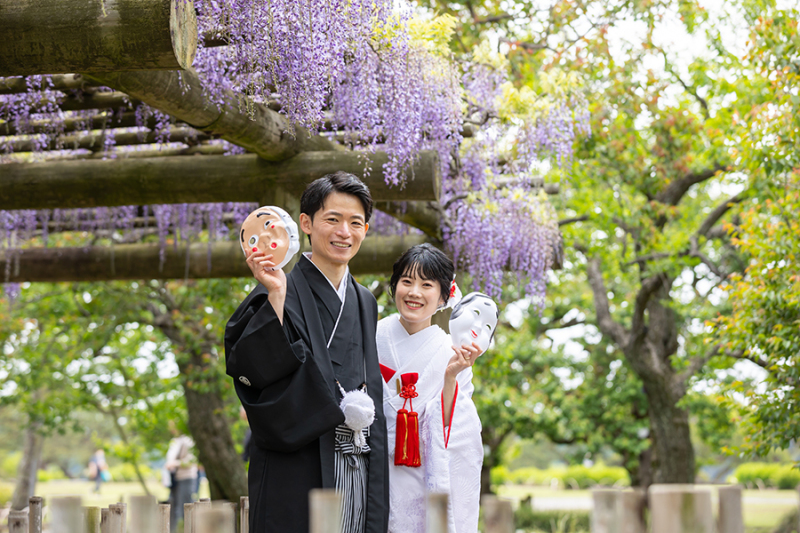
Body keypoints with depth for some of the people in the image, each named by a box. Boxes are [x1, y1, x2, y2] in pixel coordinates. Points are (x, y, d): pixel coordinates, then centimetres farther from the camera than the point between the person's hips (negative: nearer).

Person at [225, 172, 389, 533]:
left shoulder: (364, 303, 15)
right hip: (298, 472, -6)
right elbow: (254, 369, -18)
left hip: (359, 472, 6)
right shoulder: (281, 293, -5)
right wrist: (276, 295, -26)